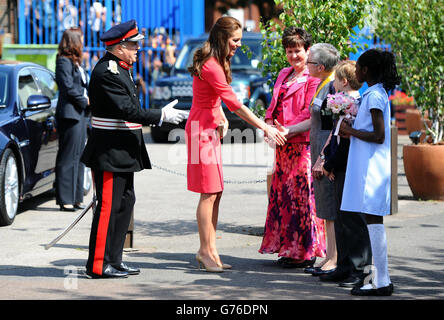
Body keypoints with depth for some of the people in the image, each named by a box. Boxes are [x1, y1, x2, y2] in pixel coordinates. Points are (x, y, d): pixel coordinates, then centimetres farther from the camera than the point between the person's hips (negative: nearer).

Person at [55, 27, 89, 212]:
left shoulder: (76, 63, 18)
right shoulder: (64, 61, -10)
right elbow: (68, 87, -16)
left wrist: (88, 100, 5)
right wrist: (85, 101, -8)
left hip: (81, 113, 10)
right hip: (69, 113, -10)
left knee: (78, 157, 11)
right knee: (68, 158, -8)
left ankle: (76, 198, 15)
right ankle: (65, 199, -6)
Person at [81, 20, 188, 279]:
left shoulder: (121, 69, 14)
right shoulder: (107, 72, -18)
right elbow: (126, 110, -23)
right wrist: (162, 116, -19)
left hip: (123, 151, 11)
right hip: (109, 152, -11)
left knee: (125, 202, 13)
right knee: (109, 206, -7)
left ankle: (113, 260, 19)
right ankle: (98, 265, -2)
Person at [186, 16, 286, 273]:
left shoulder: (216, 63, 12)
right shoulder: (211, 67, -20)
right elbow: (234, 103, -22)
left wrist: (221, 117, 5)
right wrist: (265, 127, -21)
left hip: (211, 129, 10)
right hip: (202, 129, -9)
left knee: (216, 192, 8)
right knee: (209, 193, -7)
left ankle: (209, 250, 12)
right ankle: (206, 251, -2)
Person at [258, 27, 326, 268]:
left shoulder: (313, 78, -7)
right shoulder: (284, 74, 19)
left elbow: (309, 113, -13)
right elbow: (274, 105, 21)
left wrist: (286, 130, -20)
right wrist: (269, 124, 2)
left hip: (303, 144, -8)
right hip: (283, 145, 8)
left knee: (302, 196, -6)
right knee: (283, 194, 10)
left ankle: (306, 252, 0)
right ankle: (287, 248, 18)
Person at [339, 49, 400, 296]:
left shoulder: (374, 96, -14)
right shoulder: (380, 94, 15)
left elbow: (379, 136, -19)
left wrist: (351, 132, -11)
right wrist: (352, 130, 18)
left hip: (372, 166, -10)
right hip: (372, 165, 10)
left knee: (373, 219, -9)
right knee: (373, 220, 11)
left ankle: (381, 282, -8)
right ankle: (382, 280, 14)